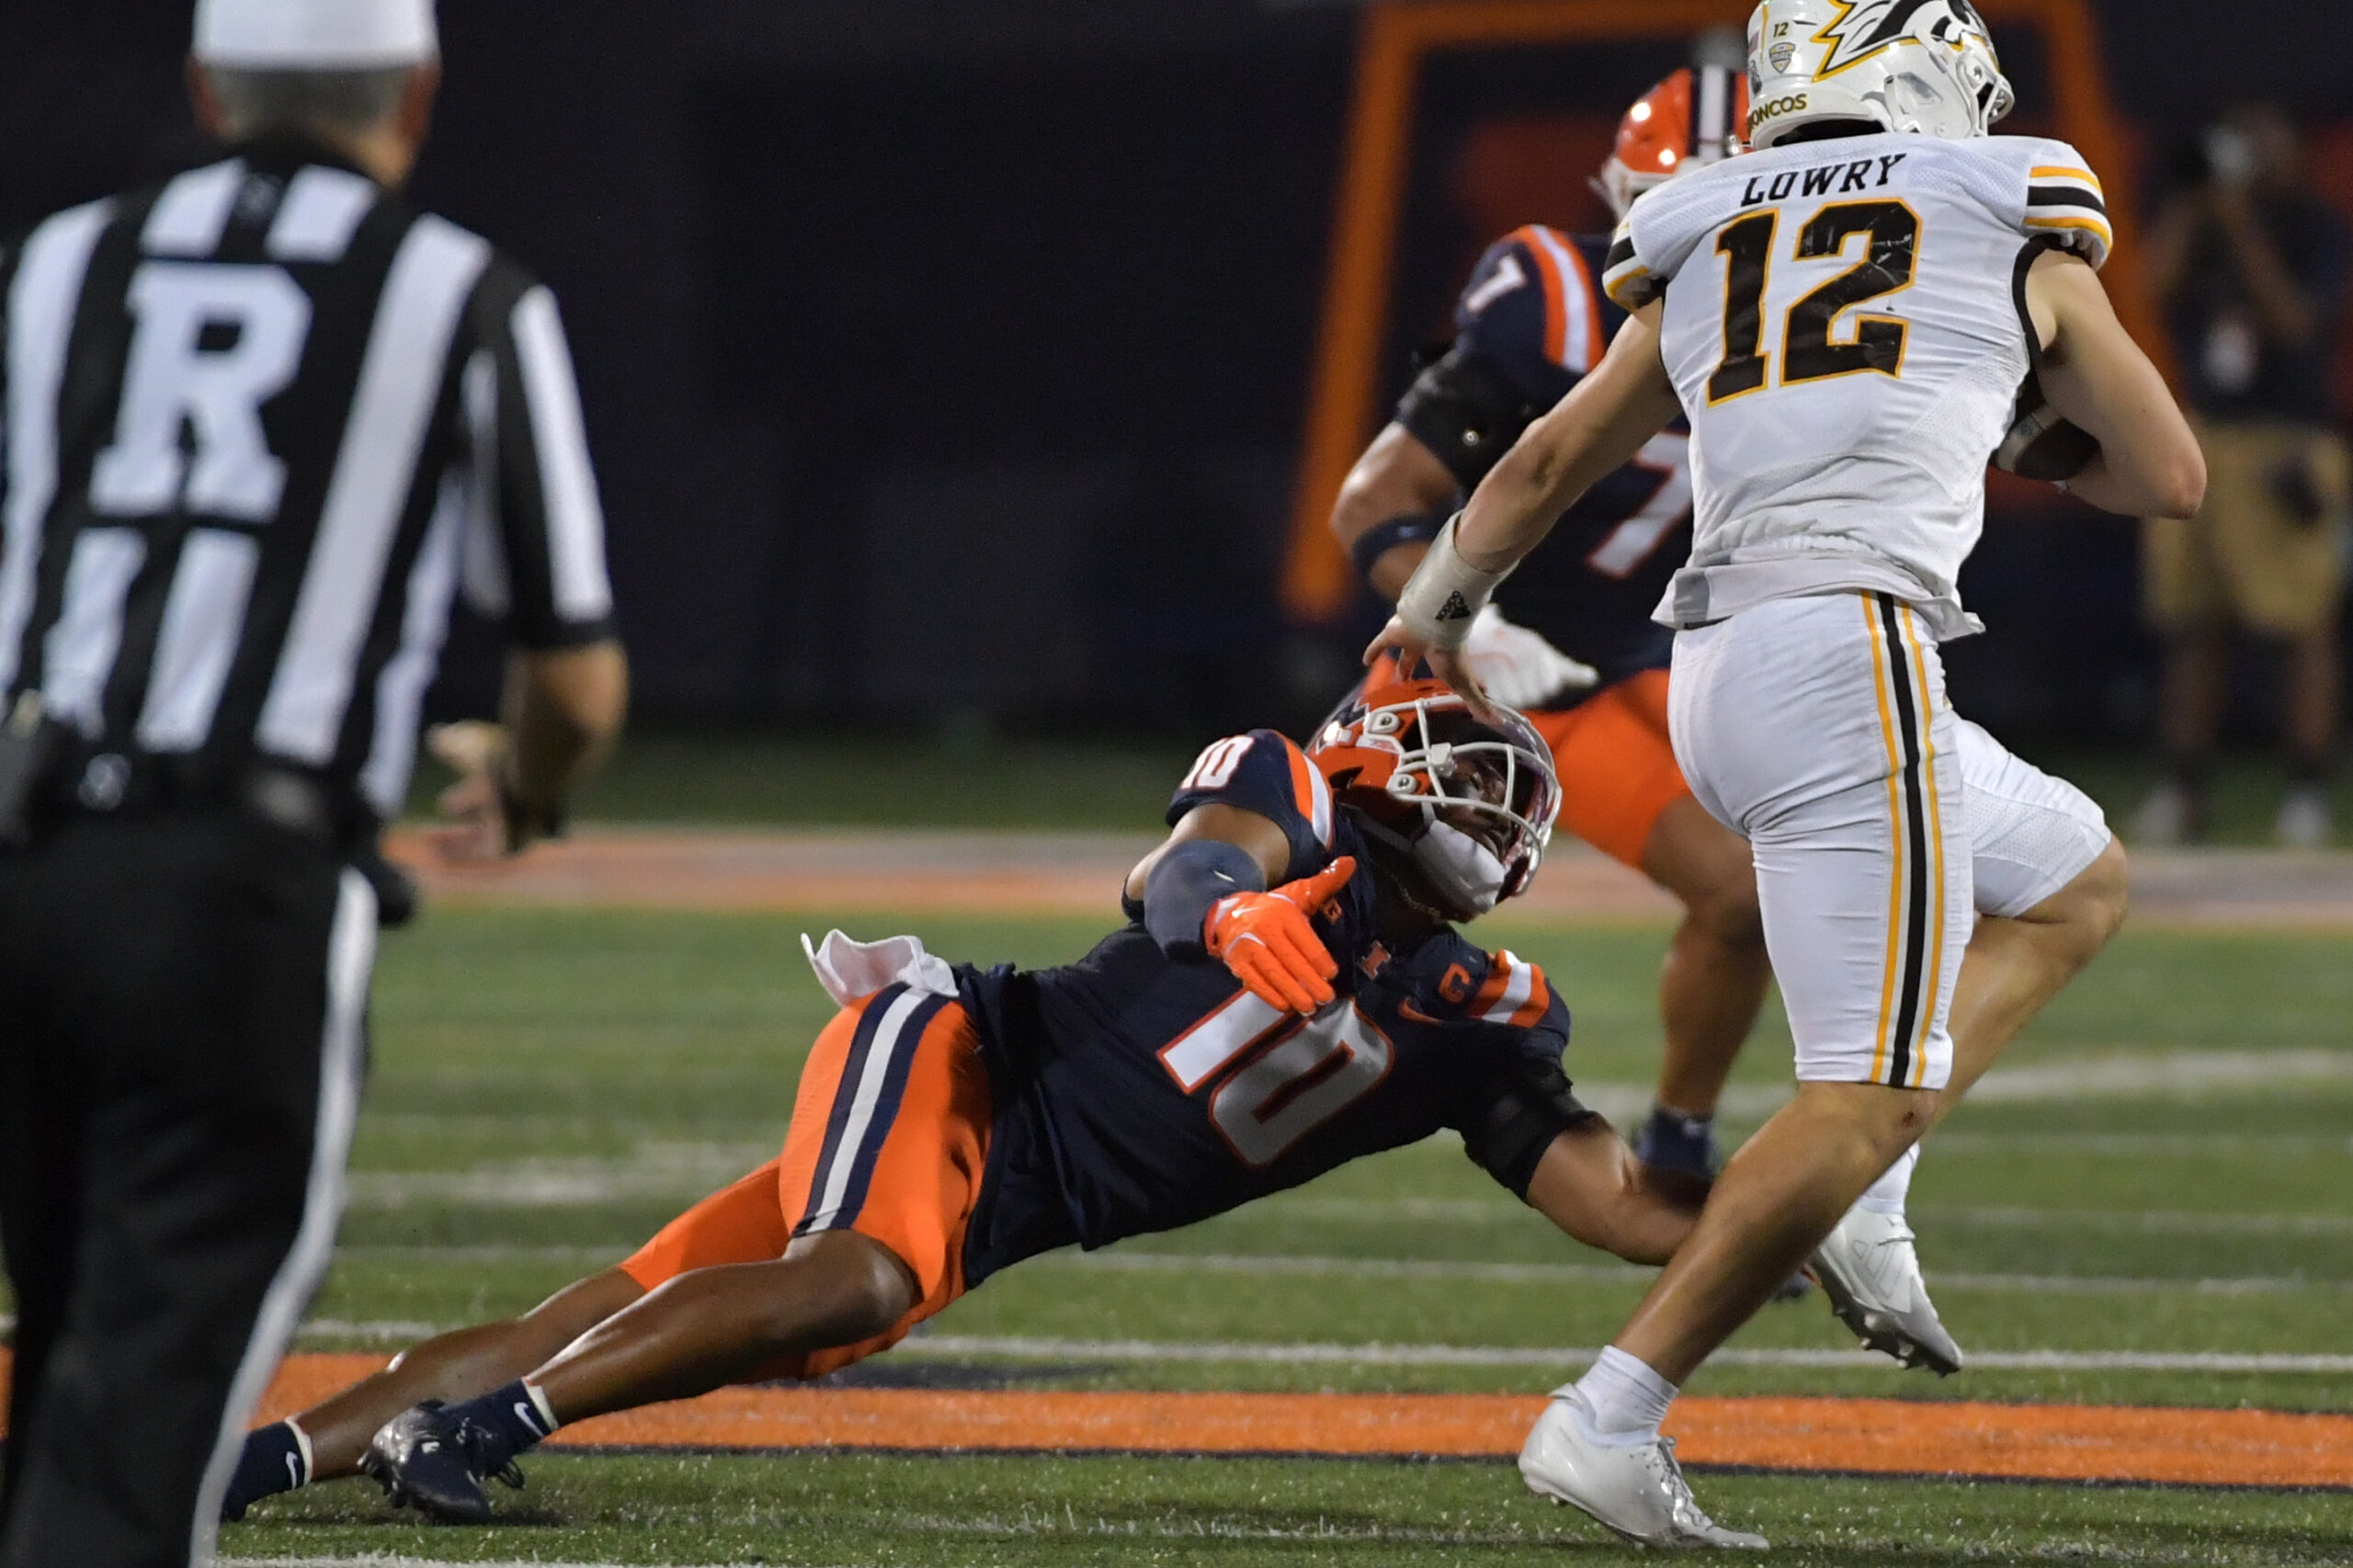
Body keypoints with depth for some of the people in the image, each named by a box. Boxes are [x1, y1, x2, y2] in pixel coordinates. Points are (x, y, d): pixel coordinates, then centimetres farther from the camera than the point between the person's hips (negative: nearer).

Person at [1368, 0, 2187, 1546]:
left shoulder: (1706, 251, 19)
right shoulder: (2016, 233, 9)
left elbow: (1550, 462, 27)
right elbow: (2169, 476, 18)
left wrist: (1436, 614, 43)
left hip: (1720, 669, 7)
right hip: (1854, 656, -7)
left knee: (2075, 885, 25)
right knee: (1865, 1096, -7)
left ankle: (1848, 1204, 9)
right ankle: (1613, 1412, -15)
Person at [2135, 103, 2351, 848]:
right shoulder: (2193, 218, 13)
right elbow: (2159, 281, -5)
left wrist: (2244, 227, -15)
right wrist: (2206, 198, -6)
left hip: (2287, 444, -5)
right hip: (2198, 443, 5)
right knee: (2190, 625, 5)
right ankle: (2180, 792, 8)